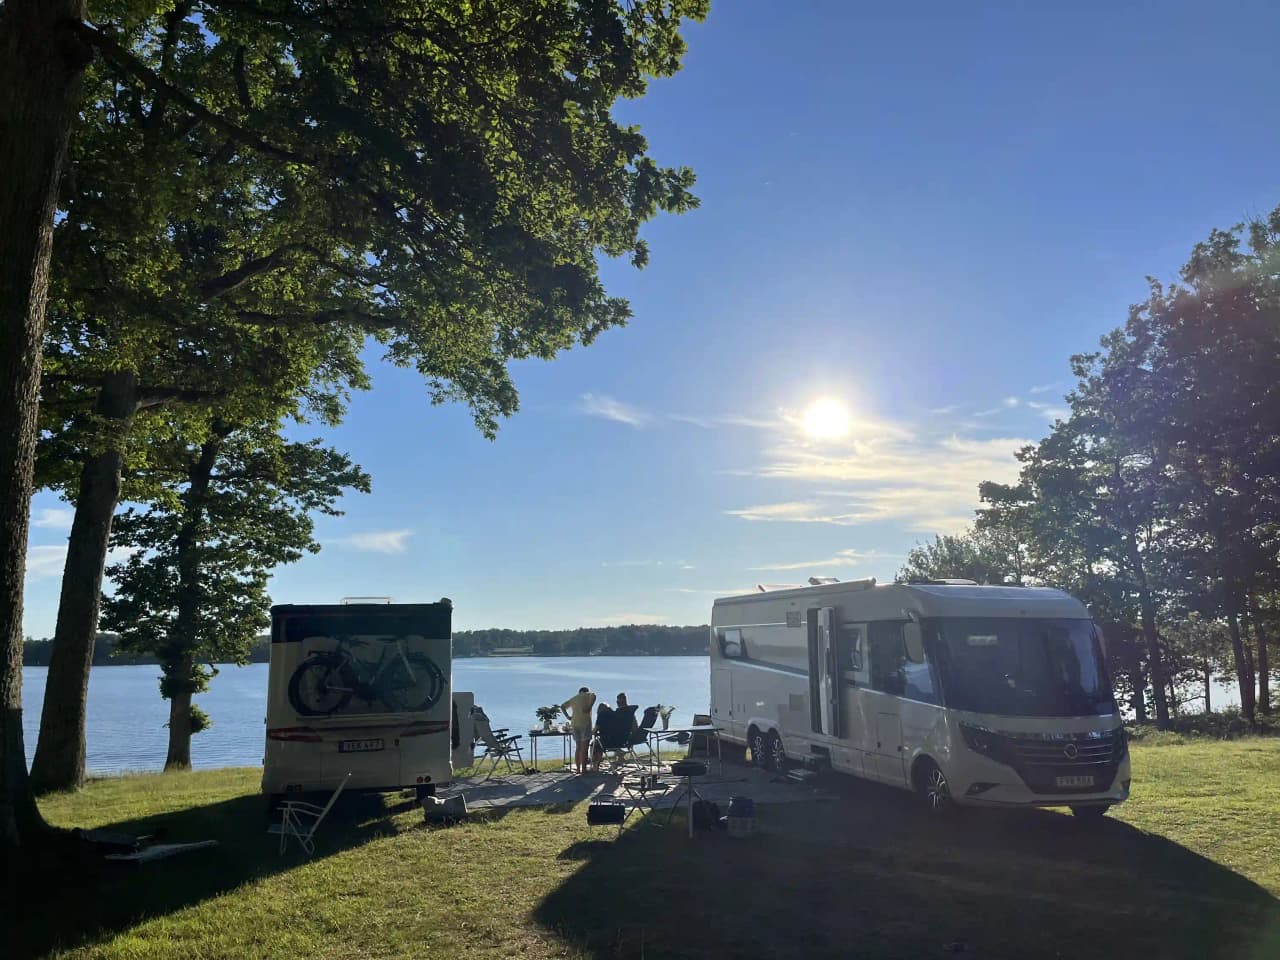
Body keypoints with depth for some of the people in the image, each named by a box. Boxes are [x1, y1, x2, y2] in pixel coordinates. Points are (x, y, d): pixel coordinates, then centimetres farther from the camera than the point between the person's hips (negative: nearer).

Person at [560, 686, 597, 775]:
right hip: (585, 723, -5)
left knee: (578, 747, 13)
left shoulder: (573, 699, 23)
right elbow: (593, 696, -15)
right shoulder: (588, 695, 8)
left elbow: (562, 706, 26)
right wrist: (589, 708, -13)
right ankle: (583, 769, -10)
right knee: (584, 747, -6)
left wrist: (568, 716, 17)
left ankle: (578, 769, 13)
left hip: (574, 724, 5)